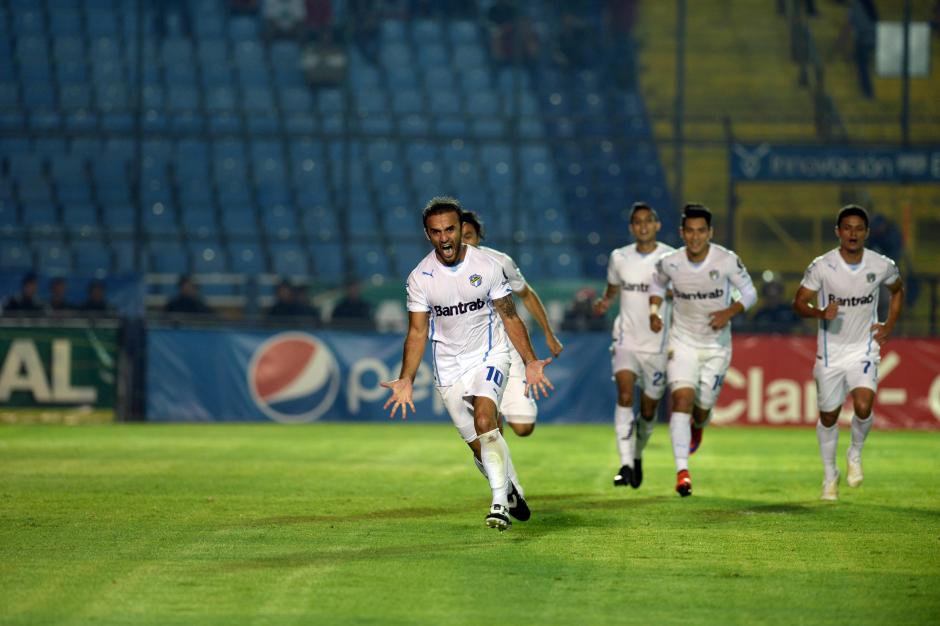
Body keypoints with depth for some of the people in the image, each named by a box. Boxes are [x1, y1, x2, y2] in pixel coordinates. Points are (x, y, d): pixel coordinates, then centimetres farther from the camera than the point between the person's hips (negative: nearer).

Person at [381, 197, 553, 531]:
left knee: (484, 419, -27)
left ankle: (500, 503, -28)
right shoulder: (419, 278, -8)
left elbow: (510, 317, -2)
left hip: (489, 355, -2)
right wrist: (405, 380, -12)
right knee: (479, 446, 3)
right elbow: (417, 332, -2)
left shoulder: (487, 266, -10)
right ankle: (513, 491, 29)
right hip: (449, 366, 2)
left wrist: (530, 361, -11)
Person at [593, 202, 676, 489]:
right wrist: (602, 303, -4)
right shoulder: (619, 258, 4)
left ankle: (637, 455, 38)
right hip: (627, 341, 0)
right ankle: (625, 464, -26)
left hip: (659, 344, 0)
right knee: (625, 394, -22)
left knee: (648, 410, 9)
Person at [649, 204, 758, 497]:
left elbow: (749, 293, -5)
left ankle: (697, 427, 50)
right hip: (682, 343, 0)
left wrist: (729, 312, -22)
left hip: (716, 345, 0)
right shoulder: (670, 263, -11)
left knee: (703, 407, 8)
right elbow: (657, 284, 12)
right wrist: (654, 311, -5)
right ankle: (682, 470, -24)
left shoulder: (727, 261, -16)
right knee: (682, 398, -20)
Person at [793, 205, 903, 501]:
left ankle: (855, 455, 8)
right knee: (828, 416, 10)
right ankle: (830, 475, 33)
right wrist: (821, 313, -26)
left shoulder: (882, 266, -8)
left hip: (864, 350, 0)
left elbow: (897, 291, 14)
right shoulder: (822, 266, -13)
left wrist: (889, 326, 4)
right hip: (831, 351, 0)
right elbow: (799, 302, -6)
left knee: (863, 406, -22)